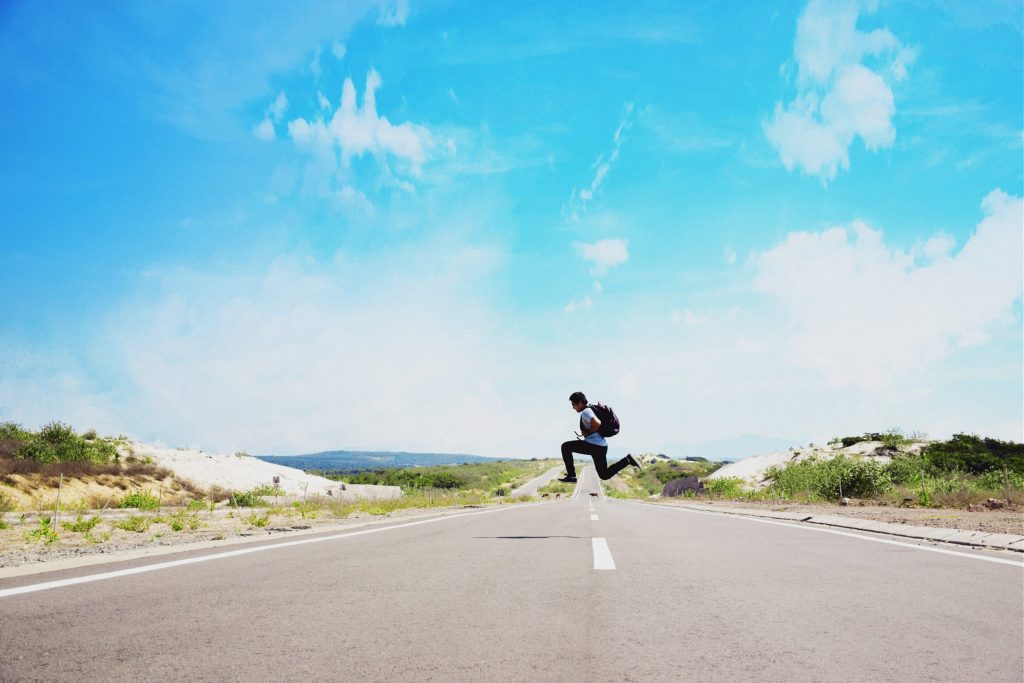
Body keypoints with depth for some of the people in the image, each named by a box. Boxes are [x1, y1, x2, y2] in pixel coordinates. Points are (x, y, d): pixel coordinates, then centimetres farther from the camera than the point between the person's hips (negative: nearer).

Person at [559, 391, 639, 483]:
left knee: (566, 447, -5)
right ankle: (627, 460, 6)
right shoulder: (590, 409, 17)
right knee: (604, 475, 17)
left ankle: (571, 476, -7)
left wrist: (588, 433, -16)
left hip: (594, 445, -10)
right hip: (601, 445, 10)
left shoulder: (585, 412, -13)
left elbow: (597, 423, -31)